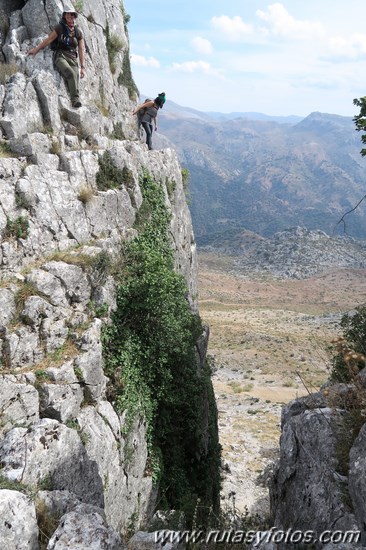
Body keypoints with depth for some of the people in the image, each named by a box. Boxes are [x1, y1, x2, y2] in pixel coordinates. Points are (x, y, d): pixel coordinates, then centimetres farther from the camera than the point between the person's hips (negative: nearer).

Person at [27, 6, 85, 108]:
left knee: (75, 77, -24)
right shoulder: (60, 28, 8)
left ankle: (75, 100, -40)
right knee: (71, 73, -34)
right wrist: (36, 49, 12)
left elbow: (81, 50, 14)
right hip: (60, 57, -3)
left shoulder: (78, 33, 16)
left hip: (73, 59, 3)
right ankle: (75, 99, -41)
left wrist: (82, 67, 8)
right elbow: (49, 40, 11)